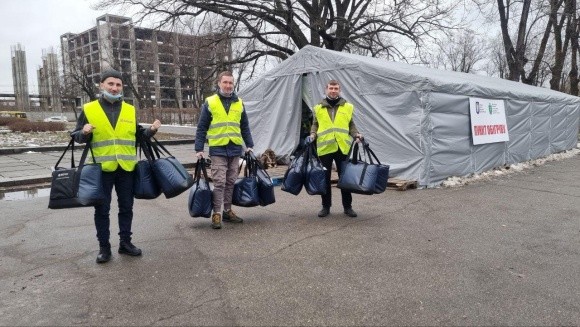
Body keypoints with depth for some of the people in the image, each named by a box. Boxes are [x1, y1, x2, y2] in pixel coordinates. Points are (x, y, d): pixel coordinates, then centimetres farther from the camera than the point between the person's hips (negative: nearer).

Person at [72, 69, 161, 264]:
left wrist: (151, 130, -1)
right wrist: (84, 133, -19)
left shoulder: (130, 110, 8)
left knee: (126, 207, 11)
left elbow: (138, 135, 17)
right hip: (101, 168, -2)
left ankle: (125, 242, 24)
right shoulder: (89, 109, 0)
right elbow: (77, 136, 2)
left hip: (126, 168, 3)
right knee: (102, 210, 5)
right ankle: (104, 246, 18)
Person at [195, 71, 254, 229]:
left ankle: (228, 211, 21)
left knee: (231, 182, 10)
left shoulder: (239, 103, 10)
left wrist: (249, 145, 11)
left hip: (235, 149, 4)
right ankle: (216, 214, 3)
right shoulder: (209, 102, -1)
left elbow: (245, 127, 16)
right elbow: (202, 128, 0)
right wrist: (199, 149, -5)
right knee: (219, 182, -6)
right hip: (217, 149, -4)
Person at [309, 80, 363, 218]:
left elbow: (351, 125, 12)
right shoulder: (318, 108, 8)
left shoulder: (348, 107, 9)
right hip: (324, 148, 0)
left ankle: (347, 206, 17)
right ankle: (326, 206, 18)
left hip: (342, 147, 0)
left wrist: (356, 134, -5)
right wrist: (313, 134, -5)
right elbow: (315, 125, 13)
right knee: (325, 178, 6)